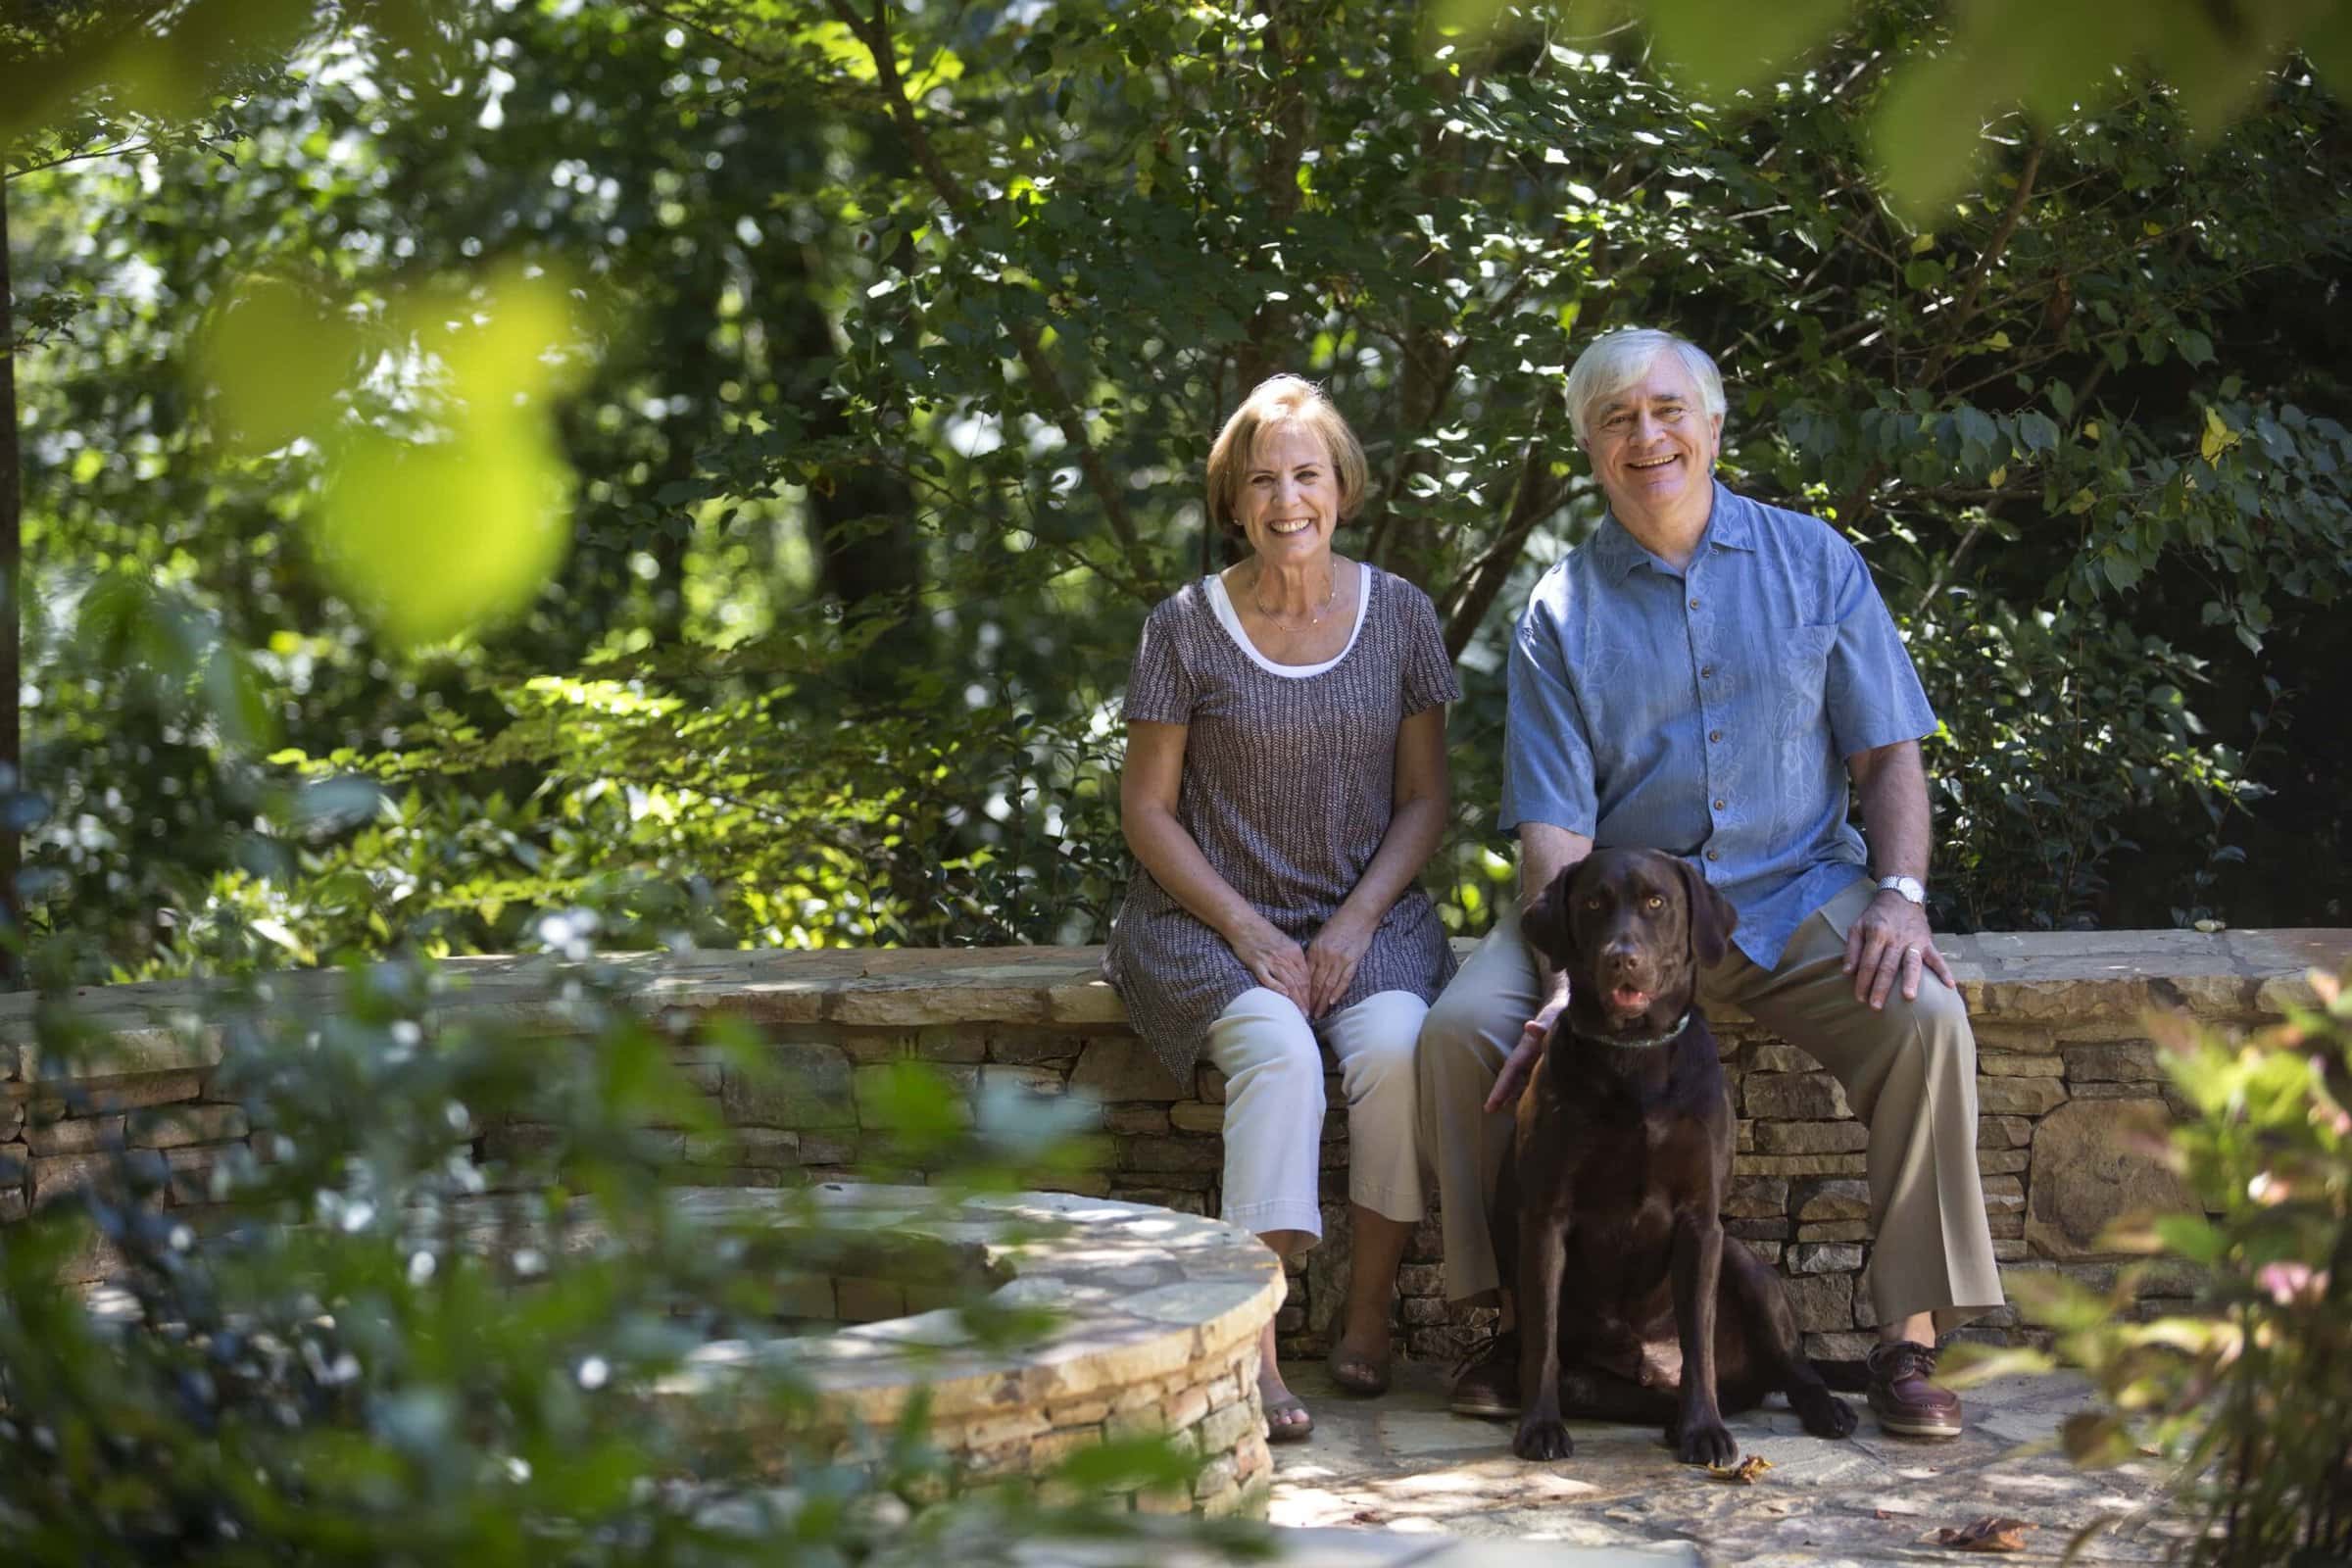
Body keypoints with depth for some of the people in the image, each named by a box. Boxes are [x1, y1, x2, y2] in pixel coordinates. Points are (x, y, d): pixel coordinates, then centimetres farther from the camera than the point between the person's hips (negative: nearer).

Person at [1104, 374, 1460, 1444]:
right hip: (1212, 916, -2)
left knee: (1397, 1047, -30)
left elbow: (1424, 799, 7)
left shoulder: (1399, 615, 5)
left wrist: (1356, 922, -9)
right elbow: (1147, 806, 1)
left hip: (1366, 910, 2)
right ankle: (1254, 1354, -34)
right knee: (1280, 1052, -33)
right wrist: (1248, 931, -11)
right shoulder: (1186, 627, -2)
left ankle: (1368, 1315, -14)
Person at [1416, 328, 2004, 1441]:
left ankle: (1910, 1338, -17)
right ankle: (1519, 1319, -8)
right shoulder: (1562, 609, 3)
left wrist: (1900, 896, -13)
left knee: (1926, 1022, -28)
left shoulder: (1812, 561, 6)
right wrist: (1565, 983, -21)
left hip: (1795, 894, 0)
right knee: (1461, 1030, -23)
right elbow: (1554, 826, -4)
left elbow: (1889, 754, 6)